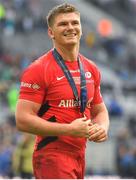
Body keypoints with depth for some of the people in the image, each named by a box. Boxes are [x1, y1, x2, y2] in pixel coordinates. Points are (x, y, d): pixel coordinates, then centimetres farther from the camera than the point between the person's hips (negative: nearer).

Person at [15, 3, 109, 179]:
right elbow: (23, 120, -17)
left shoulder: (91, 69, 12)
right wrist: (70, 129, -20)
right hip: (52, 156, -7)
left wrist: (102, 128, -1)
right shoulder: (38, 70, -10)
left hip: (79, 156, 7)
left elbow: (100, 110, 24)